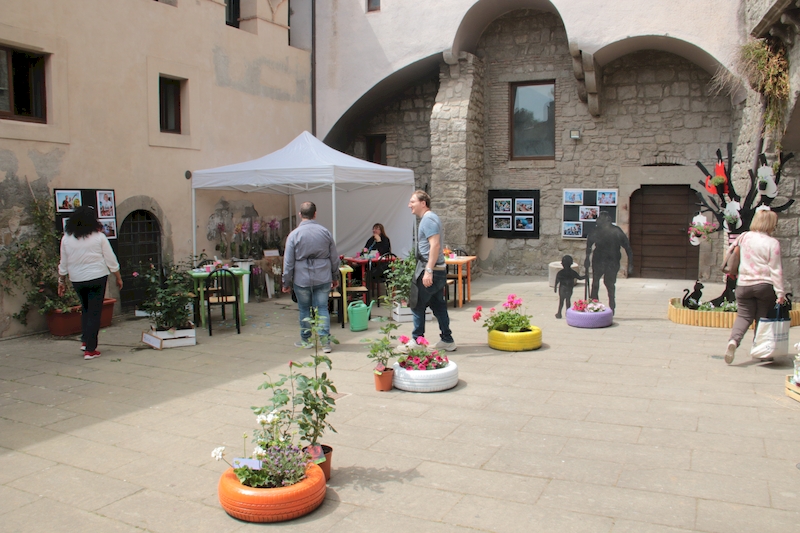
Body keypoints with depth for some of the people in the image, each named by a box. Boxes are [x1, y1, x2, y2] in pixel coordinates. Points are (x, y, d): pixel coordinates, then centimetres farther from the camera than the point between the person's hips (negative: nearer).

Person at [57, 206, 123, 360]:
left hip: (77, 280, 3)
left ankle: (85, 341, 16)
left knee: (85, 309, 23)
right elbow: (111, 260, -3)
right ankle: (90, 349, 2)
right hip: (97, 278, -3)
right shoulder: (99, 237, -7)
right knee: (94, 312, 1)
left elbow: (63, 264, 7)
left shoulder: (66, 238, 1)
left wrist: (61, 281, 17)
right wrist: (118, 277, 8)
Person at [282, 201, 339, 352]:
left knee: (304, 309, 12)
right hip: (323, 278, 2)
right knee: (322, 308, 5)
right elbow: (334, 258, 6)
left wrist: (286, 282, 4)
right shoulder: (325, 232, 0)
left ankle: (306, 340, 23)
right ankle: (325, 341, -3)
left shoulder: (294, 235, -7)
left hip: (302, 279, -2)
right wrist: (335, 277, 17)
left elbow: (288, 262, -5)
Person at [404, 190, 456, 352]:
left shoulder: (428, 219, -15)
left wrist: (428, 270, -28)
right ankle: (447, 341, 17)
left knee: (417, 306, 0)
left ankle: (416, 341, 7)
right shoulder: (430, 218, 17)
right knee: (439, 306, 13)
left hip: (428, 270, -10)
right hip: (438, 271, 10)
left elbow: (435, 245, -24)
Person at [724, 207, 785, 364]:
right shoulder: (773, 243, -10)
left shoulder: (744, 237, 0)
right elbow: (775, 270, -11)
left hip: (744, 285, 2)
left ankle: (733, 340, -20)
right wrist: (780, 292, -8)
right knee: (763, 318, 12)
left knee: (744, 316, 6)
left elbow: (730, 250, 16)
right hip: (765, 285, -2)